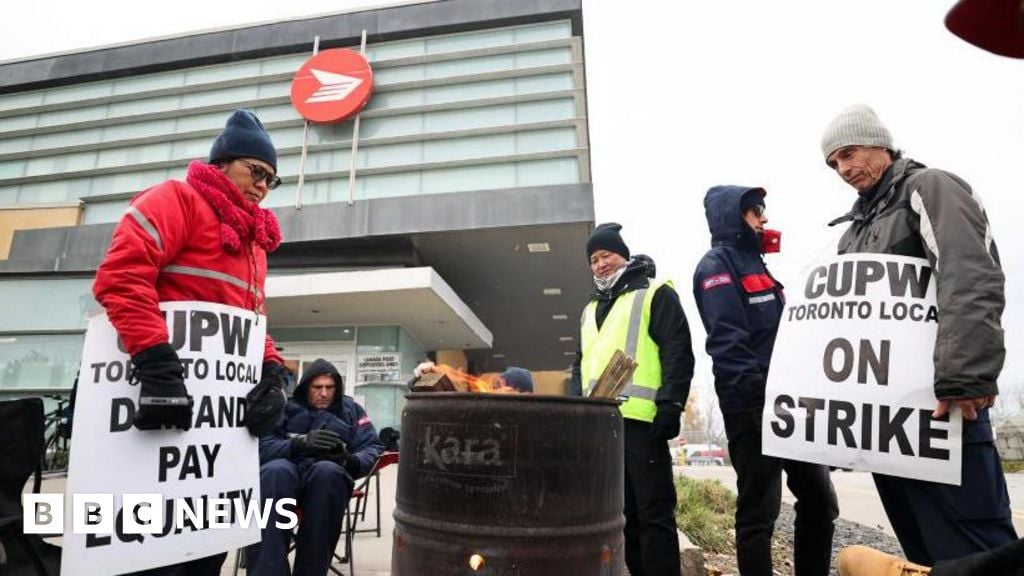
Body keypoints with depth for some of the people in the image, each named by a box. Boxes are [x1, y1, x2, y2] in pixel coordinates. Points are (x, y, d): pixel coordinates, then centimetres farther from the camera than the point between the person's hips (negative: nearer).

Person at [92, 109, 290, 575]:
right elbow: (121, 275, -18)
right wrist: (156, 363, -29)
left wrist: (272, 371, 0)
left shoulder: (254, 238, 22)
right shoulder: (178, 199, -3)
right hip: (163, 387, -8)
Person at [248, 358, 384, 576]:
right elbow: (262, 446, -3)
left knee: (327, 470, -36)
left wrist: (351, 461, -15)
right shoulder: (285, 406, 12)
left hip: (329, 476, 1)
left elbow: (372, 449, 8)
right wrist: (300, 444, -20)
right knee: (275, 470, -36)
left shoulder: (351, 410, 15)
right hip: (284, 475, 0)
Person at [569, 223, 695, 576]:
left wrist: (669, 407, -15)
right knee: (625, 511, 14)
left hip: (640, 420, -7)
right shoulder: (591, 310, 24)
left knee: (654, 512, -2)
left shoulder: (655, 295, 4)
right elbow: (580, 365, 25)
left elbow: (678, 354, -6)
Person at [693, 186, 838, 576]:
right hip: (754, 405, -9)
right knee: (758, 510, -1)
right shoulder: (717, 265, -6)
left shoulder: (755, 263, 22)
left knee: (820, 500, 14)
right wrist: (758, 395, -22)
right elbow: (727, 342, -18)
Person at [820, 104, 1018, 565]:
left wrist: (963, 379, -26)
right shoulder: (856, 226, 22)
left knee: (973, 548, -6)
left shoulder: (930, 189, -1)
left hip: (936, 399, -8)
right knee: (923, 546, 13)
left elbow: (972, 285, -16)